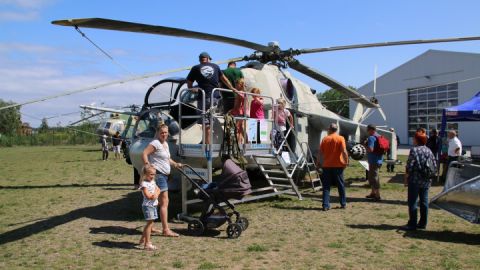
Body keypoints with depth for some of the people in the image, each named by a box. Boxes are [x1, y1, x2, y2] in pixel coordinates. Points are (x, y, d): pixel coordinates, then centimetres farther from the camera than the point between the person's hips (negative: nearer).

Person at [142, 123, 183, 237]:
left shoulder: (165, 144, 17)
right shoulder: (155, 143, -12)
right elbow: (144, 154, -22)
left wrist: (175, 164, 22)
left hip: (164, 175, 10)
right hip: (158, 174, -10)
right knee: (164, 202, -11)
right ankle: (166, 230, -10)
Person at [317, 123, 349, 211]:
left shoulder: (325, 139, 2)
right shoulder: (340, 138, -4)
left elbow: (320, 152, 1)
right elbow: (344, 151, -14)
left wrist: (319, 162, 12)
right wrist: (346, 162, -5)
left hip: (327, 165, 1)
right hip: (338, 165, -1)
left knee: (326, 186, 4)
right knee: (341, 185, 12)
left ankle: (325, 205, -1)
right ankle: (343, 204, 20)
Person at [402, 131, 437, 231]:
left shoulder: (414, 150, -12)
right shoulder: (429, 151, 8)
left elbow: (409, 166, -15)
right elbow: (435, 165, 10)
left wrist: (406, 178, -6)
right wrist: (429, 176, 17)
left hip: (415, 180, -6)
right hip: (426, 181, 6)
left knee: (413, 202, 0)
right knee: (424, 202, 11)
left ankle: (412, 224, 2)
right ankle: (423, 223, 17)